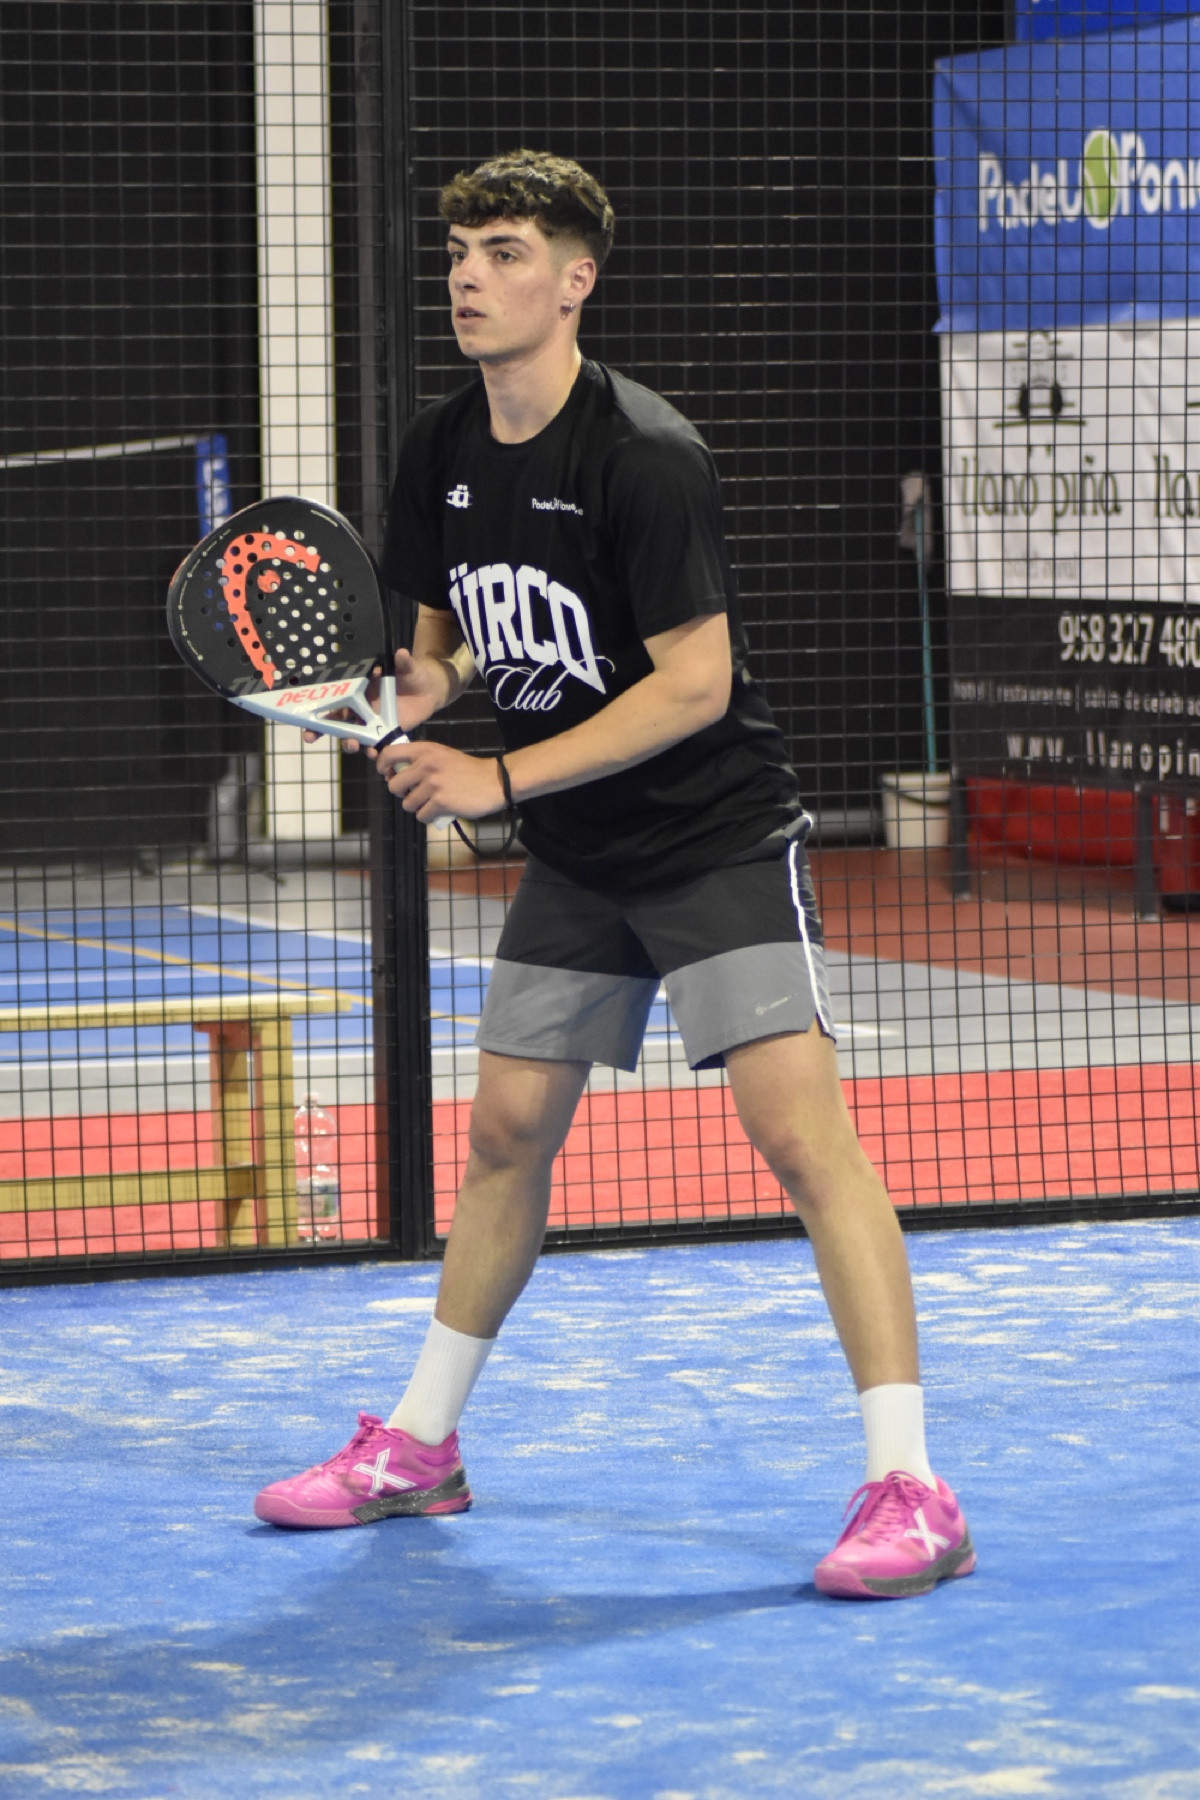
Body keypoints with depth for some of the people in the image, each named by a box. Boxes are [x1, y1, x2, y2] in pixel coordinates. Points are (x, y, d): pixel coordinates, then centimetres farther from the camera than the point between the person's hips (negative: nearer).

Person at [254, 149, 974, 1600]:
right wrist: (423, 685, -9)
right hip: (574, 863, 7)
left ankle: (908, 1494, -18)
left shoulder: (643, 458, -21)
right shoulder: (441, 452, 2)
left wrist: (500, 778, -23)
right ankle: (418, 1448, 27)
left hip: (718, 840, -7)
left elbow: (695, 682, -22)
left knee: (799, 1131, -17)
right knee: (507, 1131, 13)